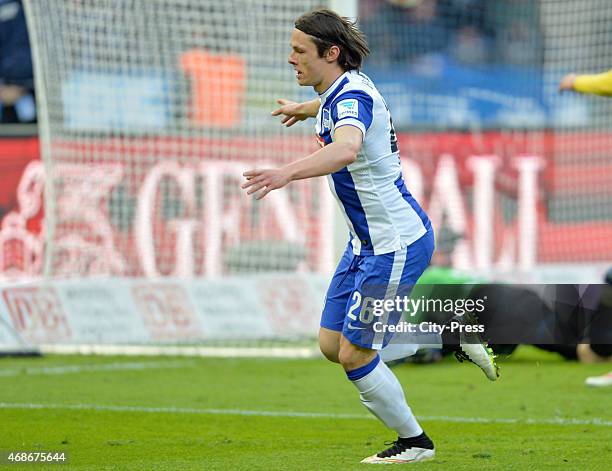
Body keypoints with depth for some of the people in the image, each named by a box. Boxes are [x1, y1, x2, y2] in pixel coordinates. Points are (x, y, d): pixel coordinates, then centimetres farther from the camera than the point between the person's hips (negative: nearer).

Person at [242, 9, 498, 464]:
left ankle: (415, 442, 15)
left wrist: (287, 172, -62)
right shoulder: (341, 89, 6)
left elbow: (346, 148, -48)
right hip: (368, 241, 10)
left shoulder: (352, 97, -24)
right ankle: (448, 332, 22)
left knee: (355, 355, -6)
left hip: (396, 244, -10)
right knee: (333, 344, 9)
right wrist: (303, 109, 54)